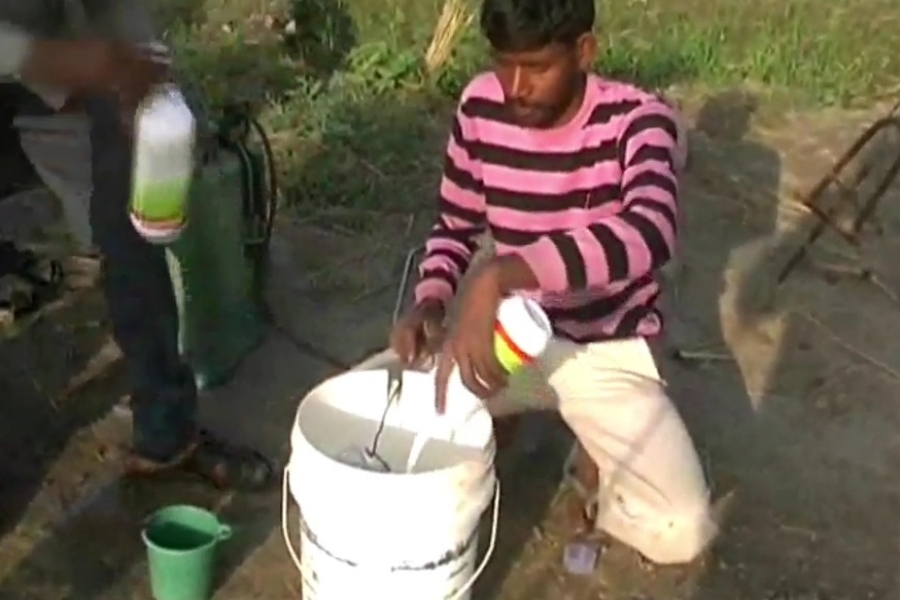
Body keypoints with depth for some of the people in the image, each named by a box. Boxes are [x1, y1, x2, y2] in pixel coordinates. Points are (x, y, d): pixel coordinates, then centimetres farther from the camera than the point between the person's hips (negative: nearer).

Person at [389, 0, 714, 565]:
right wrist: (431, 303, -16)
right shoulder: (481, 107, -9)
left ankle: (595, 463, 11)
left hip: (608, 352, -3)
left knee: (682, 532, -23)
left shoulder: (638, 121, -22)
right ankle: (492, 426, 14)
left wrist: (497, 274, -56)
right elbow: (455, 225, 5)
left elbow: (651, 233, -44)